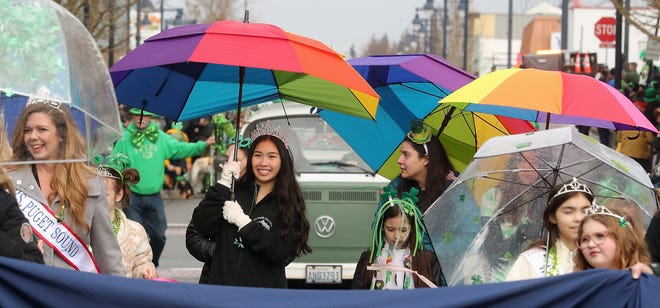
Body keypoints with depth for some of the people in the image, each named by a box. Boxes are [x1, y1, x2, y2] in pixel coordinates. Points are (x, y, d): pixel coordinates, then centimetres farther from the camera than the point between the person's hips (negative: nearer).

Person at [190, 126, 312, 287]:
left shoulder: (290, 204, 0)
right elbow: (201, 225, -5)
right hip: (222, 282, 1)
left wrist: (244, 222, -14)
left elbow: (282, 253, -12)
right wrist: (222, 184, -10)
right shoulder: (233, 192, 5)